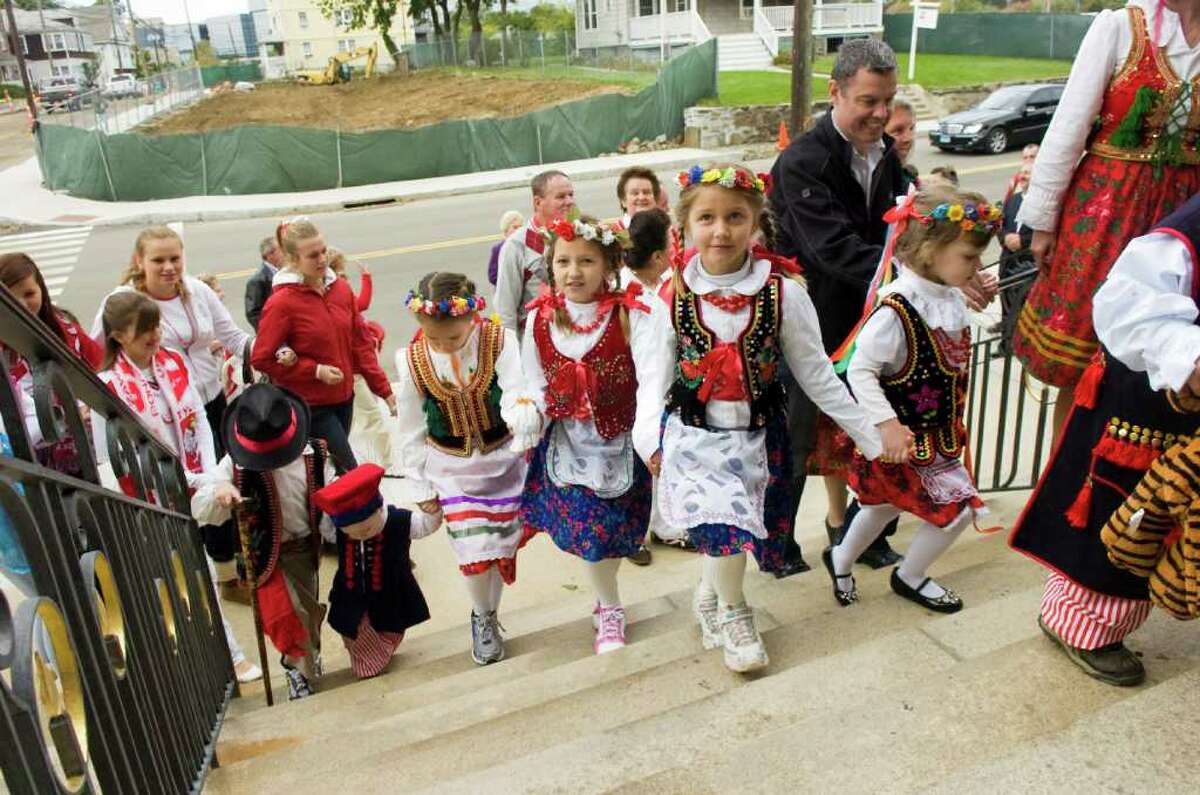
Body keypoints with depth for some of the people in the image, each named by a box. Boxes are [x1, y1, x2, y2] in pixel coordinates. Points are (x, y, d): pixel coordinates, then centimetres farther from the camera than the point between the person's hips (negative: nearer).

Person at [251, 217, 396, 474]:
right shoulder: (281, 303, -14)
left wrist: (383, 388, 4)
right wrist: (315, 371, -16)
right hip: (309, 406, -6)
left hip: (344, 398, 6)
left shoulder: (341, 288, 2)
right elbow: (261, 359, -10)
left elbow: (361, 341, 7)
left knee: (333, 468, 18)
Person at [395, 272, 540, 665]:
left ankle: (488, 618, 42)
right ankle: (482, 617, 28)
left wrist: (525, 415, -52)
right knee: (474, 553, -2)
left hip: (502, 460, 0)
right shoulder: (412, 360, -15)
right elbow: (412, 432, -4)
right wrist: (420, 487, 1)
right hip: (451, 469, 0)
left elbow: (516, 393, -27)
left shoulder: (499, 341, -18)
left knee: (501, 546, 12)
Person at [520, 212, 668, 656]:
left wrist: (650, 439, -34)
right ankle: (609, 610, 27)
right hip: (569, 442, 2)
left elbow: (651, 379, -23)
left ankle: (605, 600, 39)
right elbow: (535, 387, 3)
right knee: (587, 527, -1)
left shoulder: (636, 313, -15)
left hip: (623, 440, -2)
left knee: (615, 527, 7)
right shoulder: (541, 318, -3)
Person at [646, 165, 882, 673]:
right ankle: (731, 613, 18)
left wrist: (869, 434, 1)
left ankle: (709, 597, 42)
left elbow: (815, 374, -1)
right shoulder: (672, 294, -8)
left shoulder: (782, 292, -9)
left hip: (758, 433, 1)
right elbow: (657, 373, 1)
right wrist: (649, 436, -10)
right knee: (720, 521, -12)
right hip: (694, 433, -1)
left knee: (721, 531, 8)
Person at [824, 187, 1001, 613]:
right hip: (907, 438, -8)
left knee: (885, 504, 22)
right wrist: (887, 425, -29)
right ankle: (910, 577, 24)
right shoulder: (896, 310, -28)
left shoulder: (953, 297, -1)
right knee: (958, 507, -1)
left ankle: (839, 559, 44)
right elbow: (860, 370, -25)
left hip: (939, 431, 8)